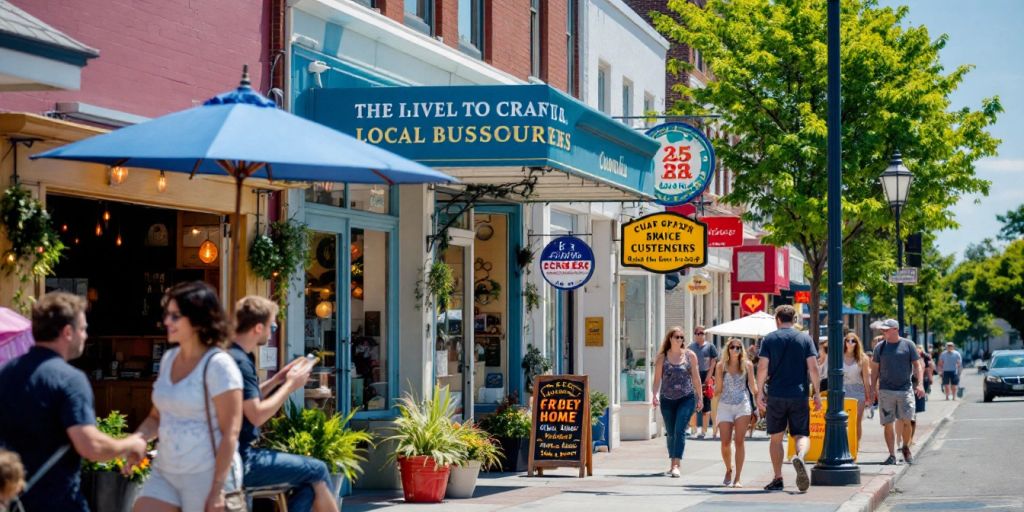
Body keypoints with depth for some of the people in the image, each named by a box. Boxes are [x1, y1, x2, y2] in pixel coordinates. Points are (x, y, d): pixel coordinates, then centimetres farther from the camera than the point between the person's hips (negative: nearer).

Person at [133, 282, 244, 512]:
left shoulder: (218, 365, -13)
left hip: (207, 476, -7)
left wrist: (218, 490, -20)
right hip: (165, 473, 7)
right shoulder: (168, 359, 10)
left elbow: (230, 433, -16)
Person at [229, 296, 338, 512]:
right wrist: (290, 386, -11)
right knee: (317, 470, -3)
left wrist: (277, 380, 13)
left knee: (311, 479, 12)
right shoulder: (239, 362, -19)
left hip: (239, 455, 10)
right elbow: (257, 415, -22)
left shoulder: (230, 355, 13)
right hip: (241, 462, -10)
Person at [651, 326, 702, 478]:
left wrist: (699, 398, 8)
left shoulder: (690, 355, 2)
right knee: (670, 433, 11)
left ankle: (676, 466, -19)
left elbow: (696, 377, 7)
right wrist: (655, 395, -15)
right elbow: (657, 378, -1)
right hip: (667, 400, 2)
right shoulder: (662, 357, 3)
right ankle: (673, 464, 25)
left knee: (680, 430, -14)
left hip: (686, 399, -2)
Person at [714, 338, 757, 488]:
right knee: (725, 442, -4)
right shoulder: (721, 366, 2)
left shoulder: (747, 365, 3)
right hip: (725, 406, 1)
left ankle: (737, 478, -4)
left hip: (742, 405, -1)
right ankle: (728, 469, 24)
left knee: (739, 441, -7)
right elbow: (717, 391, 6)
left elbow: (753, 387, 7)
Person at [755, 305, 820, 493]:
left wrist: (760, 391, 2)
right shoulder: (805, 338, 4)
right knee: (801, 435, 4)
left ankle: (778, 479, 10)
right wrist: (816, 392, 4)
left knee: (776, 438, 11)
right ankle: (800, 456, -30)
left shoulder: (770, 339, 2)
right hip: (799, 395, 0)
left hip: (776, 395, 0)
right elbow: (813, 367, -2)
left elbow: (762, 367, -5)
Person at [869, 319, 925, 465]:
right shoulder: (880, 347, 8)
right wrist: (873, 389, 7)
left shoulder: (908, 345, 2)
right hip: (885, 391, 2)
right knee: (888, 424, 0)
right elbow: (875, 369, 12)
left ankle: (906, 448, 17)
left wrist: (920, 383, -8)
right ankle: (892, 455, 6)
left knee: (906, 421, -6)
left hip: (905, 389, -2)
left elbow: (917, 365, 4)